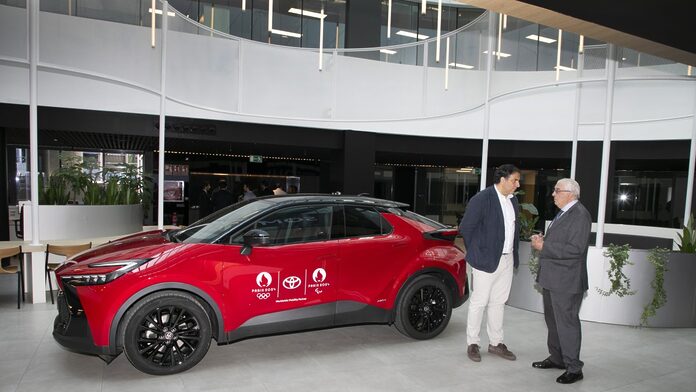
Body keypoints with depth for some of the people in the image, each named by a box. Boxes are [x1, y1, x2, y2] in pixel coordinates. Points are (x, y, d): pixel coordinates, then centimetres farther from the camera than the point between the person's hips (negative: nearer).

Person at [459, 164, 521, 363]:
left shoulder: (513, 201, 9)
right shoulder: (482, 199, -15)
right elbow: (465, 228, -11)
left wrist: (513, 253, 11)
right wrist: (476, 253, -3)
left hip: (507, 260, 7)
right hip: (487, 260, -7)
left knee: (498, 303, 16)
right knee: (479, 302, 4)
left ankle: (496, 343, 29)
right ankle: (472, 344, 17)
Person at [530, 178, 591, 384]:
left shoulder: (580, 215, -16)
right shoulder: (563, 213, 13)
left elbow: (575, 248, -24)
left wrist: (544, 247, -20)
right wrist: (543, 239, 4)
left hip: (567, 281, -10)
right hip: (552, 278, 10)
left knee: (567, 323, -1)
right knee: (553, 320, 19)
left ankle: (573, 369, 11)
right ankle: (557, 358, 34)